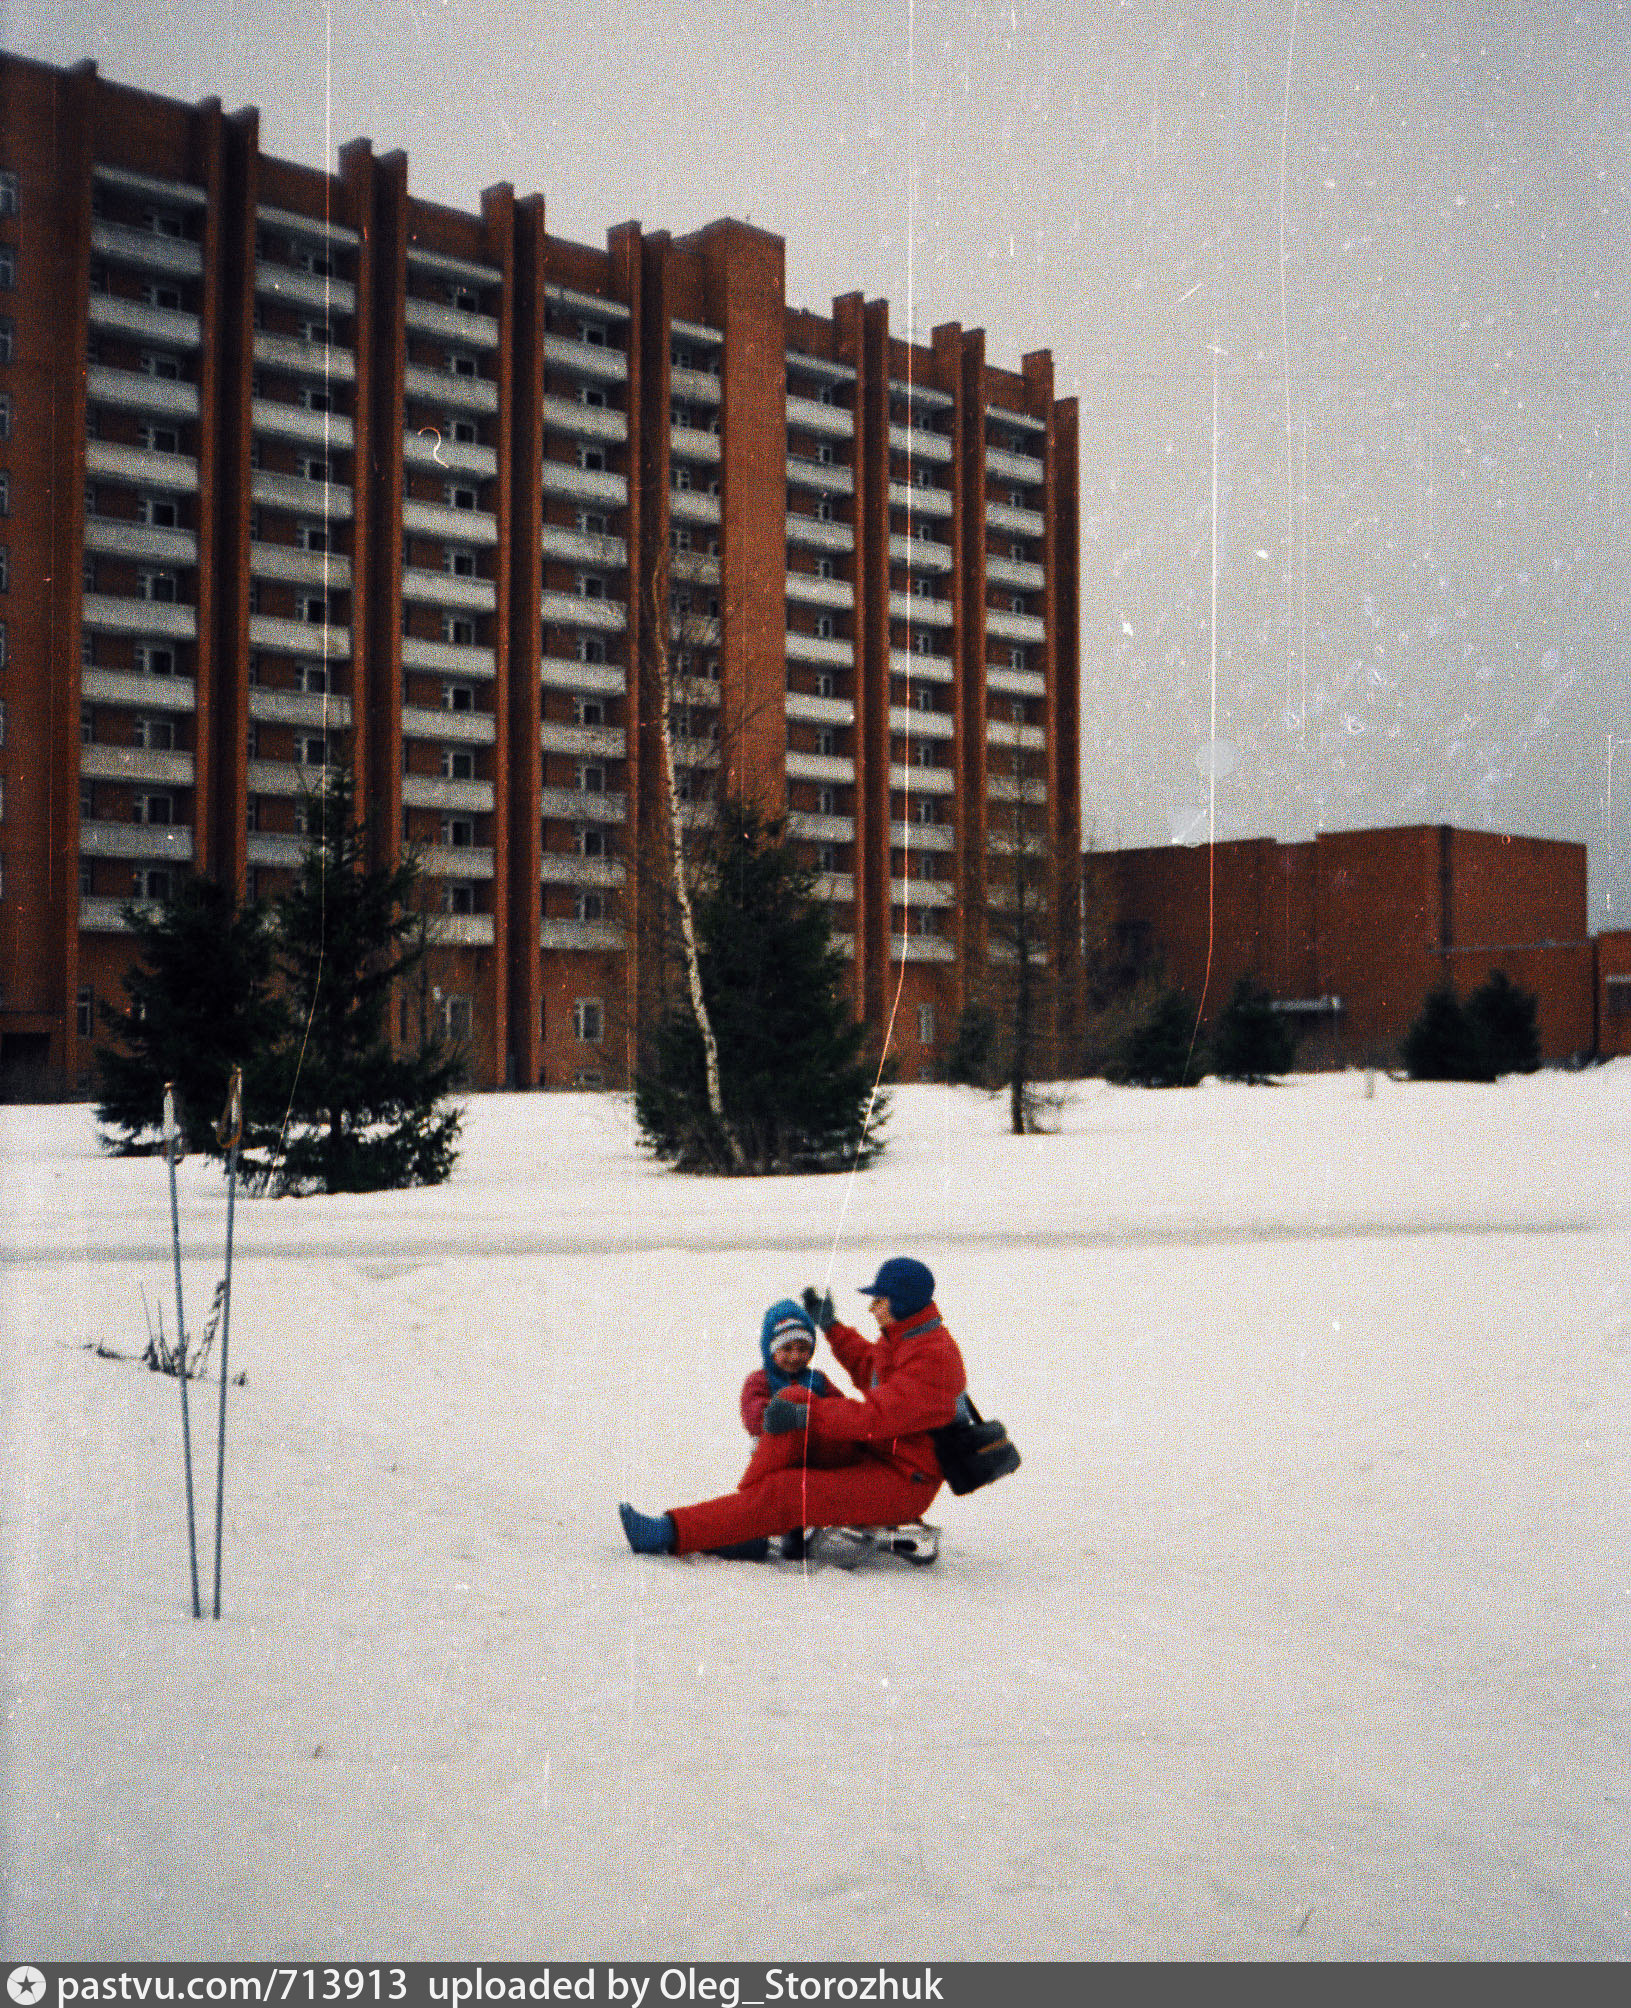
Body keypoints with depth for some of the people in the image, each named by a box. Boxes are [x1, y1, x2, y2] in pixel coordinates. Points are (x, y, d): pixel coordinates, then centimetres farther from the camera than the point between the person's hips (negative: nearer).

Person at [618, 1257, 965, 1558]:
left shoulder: (933, 1358, -22)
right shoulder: (898, 1337, 9)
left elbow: (876, 1416, -30)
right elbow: (868, 1371, 31)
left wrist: (805, 1416, -31)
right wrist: (831, 1326, 28)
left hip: (901, 1485, -9)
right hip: (868, 1454, 9)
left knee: (783, 1494, -22)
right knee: (793, 1396, -10)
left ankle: (672, 1532, -21)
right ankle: (748, 1527, -14)